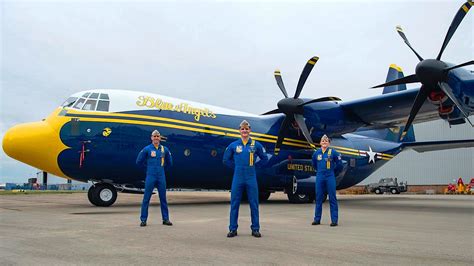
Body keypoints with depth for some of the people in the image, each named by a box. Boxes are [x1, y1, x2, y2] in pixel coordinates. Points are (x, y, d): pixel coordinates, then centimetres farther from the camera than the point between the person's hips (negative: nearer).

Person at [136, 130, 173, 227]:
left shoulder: (165, 149, 7)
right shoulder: (147, 149, -1)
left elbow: (169, 162, 20)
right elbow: (139, 162, 6)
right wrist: (148, 167, 8)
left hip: (161, 177, 3)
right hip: (150, 177, -3)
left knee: (163, 198, 8)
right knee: (146, 199, 0)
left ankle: (166, 219, 17)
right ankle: (143, 220, 8)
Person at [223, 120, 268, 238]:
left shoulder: (256, 145, 2)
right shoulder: (233, 145, 3)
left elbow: (264, 159, 13)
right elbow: (226, 160, 14)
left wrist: (253, 166, 7)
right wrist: (236, 167, 7)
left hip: (251, 178, 0)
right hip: (237, 178, 0)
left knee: (254, 204, 4)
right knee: (234, 204, 4)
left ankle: (255, 229, 15)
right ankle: (233, 229, 13)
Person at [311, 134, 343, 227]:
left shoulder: (333, 152, -5)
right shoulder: (317, 153, 6)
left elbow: (339, 165, 4)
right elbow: (314, 164, 24)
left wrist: (334, 173, 10)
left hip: (330, 178, -3)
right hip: (319, 177, 3)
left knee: (332, 198, -1)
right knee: (318, 198, 8)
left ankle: (334, 220, 3)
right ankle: (317, 219, 15)